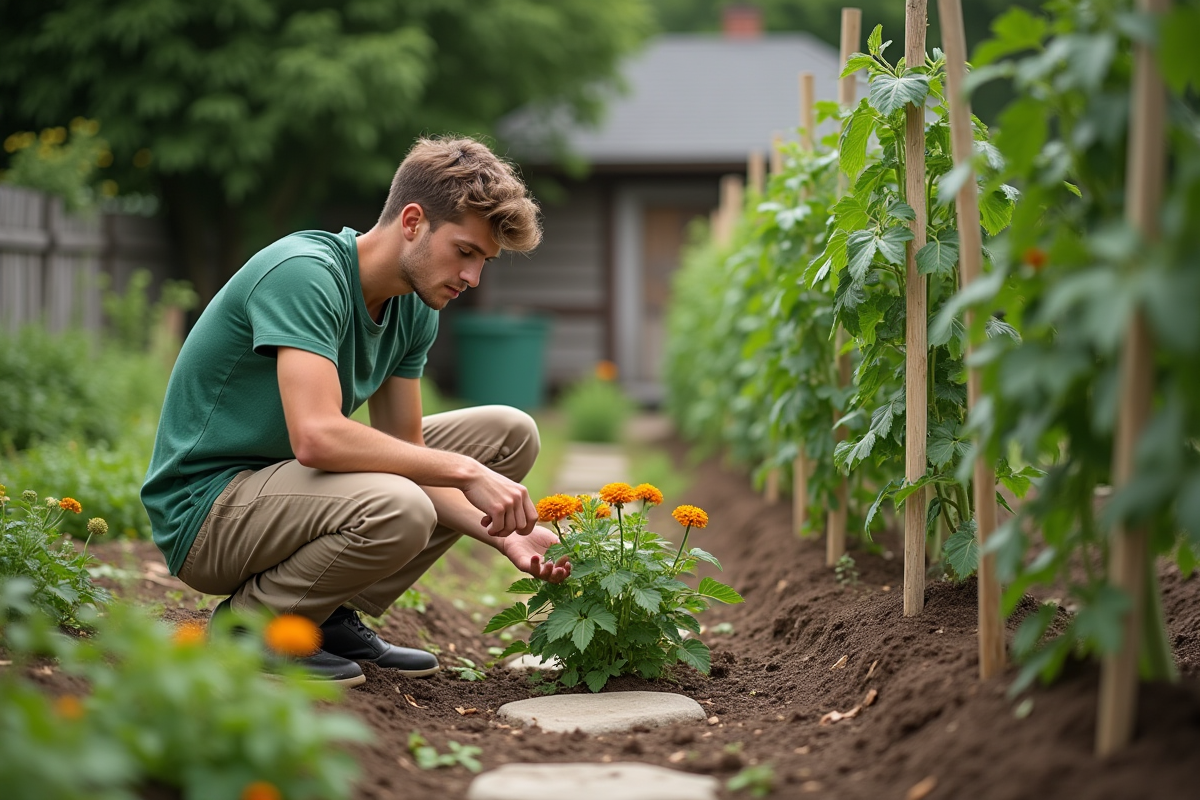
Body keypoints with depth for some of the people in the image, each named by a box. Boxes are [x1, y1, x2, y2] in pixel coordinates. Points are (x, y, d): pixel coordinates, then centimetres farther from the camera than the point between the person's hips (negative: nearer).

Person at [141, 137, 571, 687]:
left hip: (292, 485, 9)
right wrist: (465, 470, -29)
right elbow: (317, 437, -35)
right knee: (396, 509, -37)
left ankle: (334, 616, 5)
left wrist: (501, 534, -12)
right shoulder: (305, 274, -24)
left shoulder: (415, 307, 3)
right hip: (204, 509, -9)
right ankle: (246, 622, -8)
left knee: (509, 435, 5)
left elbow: (403, 450, 3)